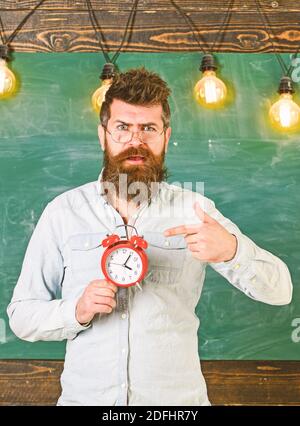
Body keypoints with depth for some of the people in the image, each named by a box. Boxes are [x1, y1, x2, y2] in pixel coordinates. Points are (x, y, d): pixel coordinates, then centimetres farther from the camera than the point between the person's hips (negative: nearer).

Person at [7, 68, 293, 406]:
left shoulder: (195, 210, -6)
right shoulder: (63, 212, -5)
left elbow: (280, 292, -8)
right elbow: (21, 316, -1)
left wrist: (231, 250, -27)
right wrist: (77, 311, -20)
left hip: (176, 399, 0)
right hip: (85, 396, 0)